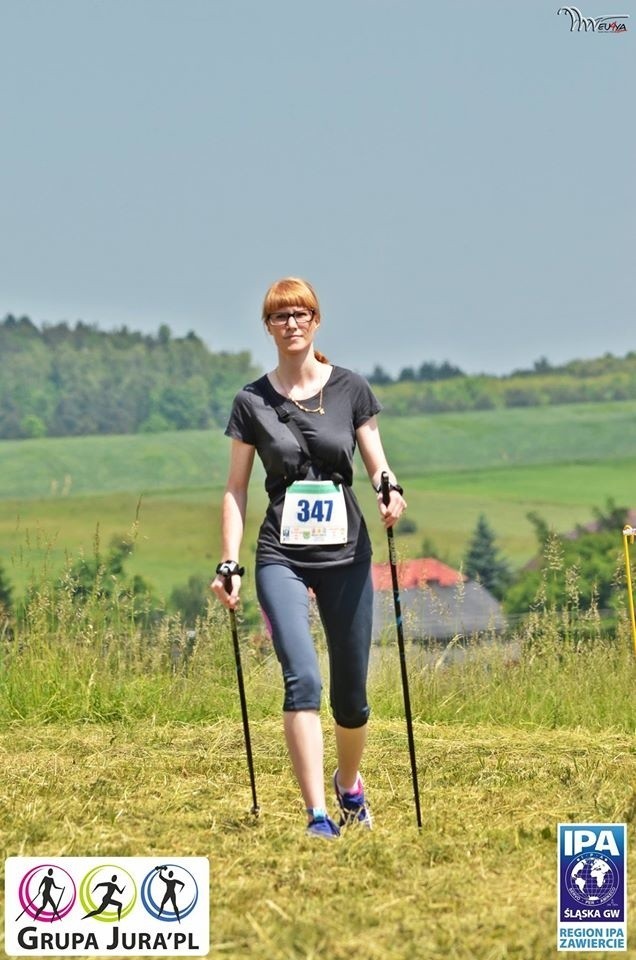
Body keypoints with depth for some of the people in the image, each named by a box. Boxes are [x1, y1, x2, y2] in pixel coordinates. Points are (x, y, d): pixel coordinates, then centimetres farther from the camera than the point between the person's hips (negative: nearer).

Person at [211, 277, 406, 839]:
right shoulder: (253, 402, 4)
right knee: (303, 680, -20)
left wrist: (391, 489, -17)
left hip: (346, 555, 1)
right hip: (281, 558, -1)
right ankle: (317, 816, -21)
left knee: (351, 696, 8)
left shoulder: (350, 389, 4)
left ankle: (349, 785, 38)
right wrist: (229, 565, 0)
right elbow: (236, 490, 7)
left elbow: (377, 463, 6)